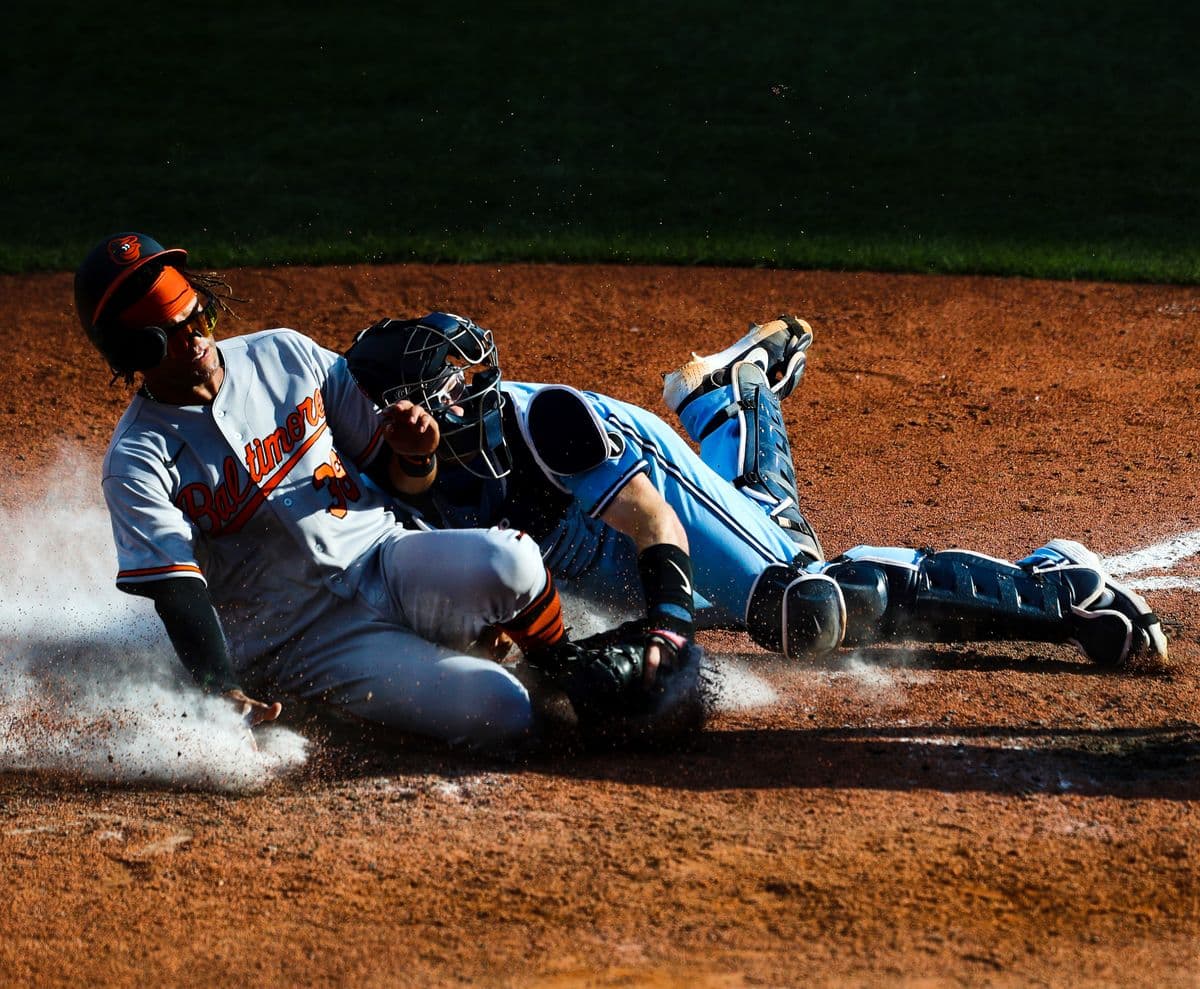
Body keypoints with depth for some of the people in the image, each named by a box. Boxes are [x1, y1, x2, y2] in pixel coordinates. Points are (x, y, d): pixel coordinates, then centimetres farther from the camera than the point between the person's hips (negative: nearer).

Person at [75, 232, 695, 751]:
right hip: (308, 645, -4)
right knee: (498, 713, -27)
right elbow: (177, 593, -19)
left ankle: (566, 663, -1)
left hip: (386, 561, 4)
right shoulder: (138, 462, -7)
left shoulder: (285, 356, 5)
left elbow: (400, 479, 11)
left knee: (506, 562, -31)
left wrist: (415, 451, -14)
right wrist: (226, 697, -35)